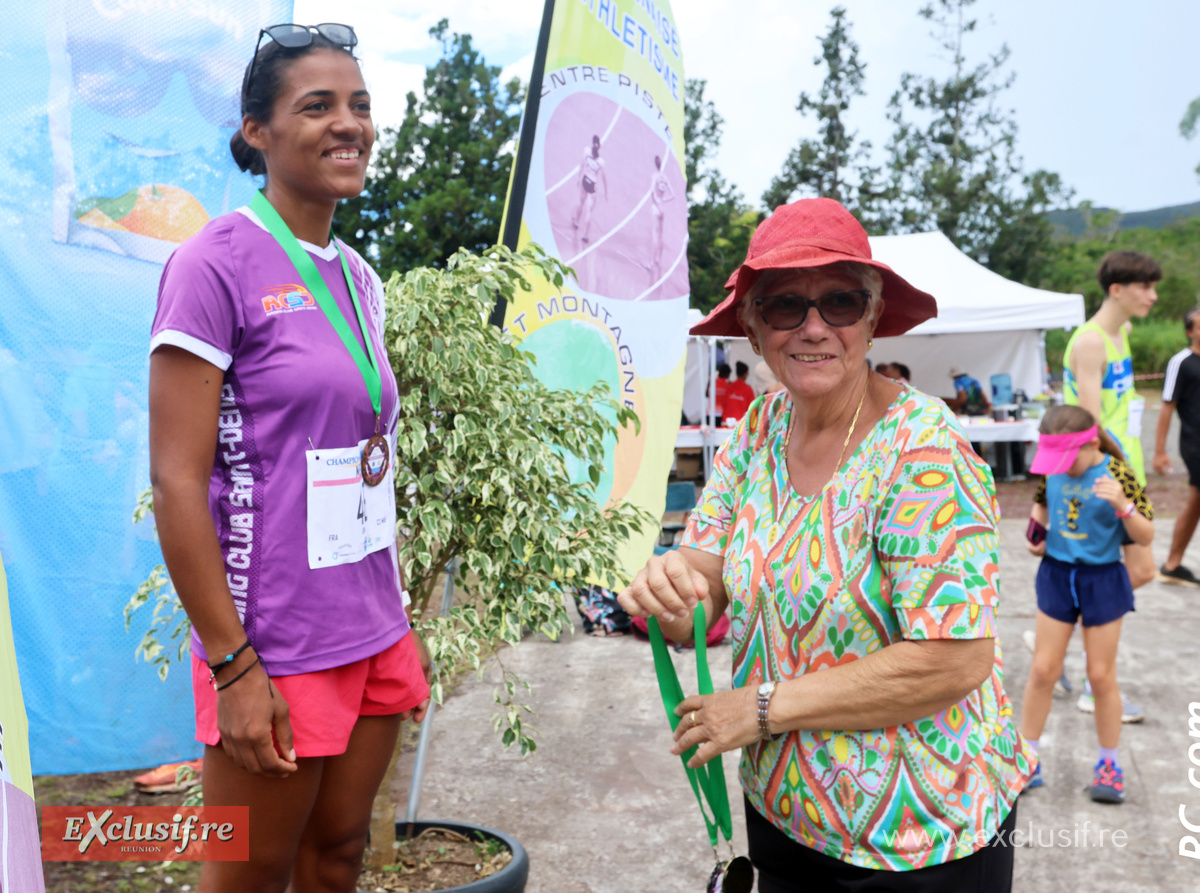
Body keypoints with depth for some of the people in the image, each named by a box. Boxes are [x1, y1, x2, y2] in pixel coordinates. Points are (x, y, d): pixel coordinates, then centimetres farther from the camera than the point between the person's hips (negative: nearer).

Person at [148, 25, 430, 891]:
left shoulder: (360, 277, 9)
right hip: (276, 649, -6)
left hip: (374, 639, 7)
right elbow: (177, 481, -15)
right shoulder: (217, 262, -12)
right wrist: (233, 667, -16)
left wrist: (402, 618, 15)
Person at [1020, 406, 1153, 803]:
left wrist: (1122, 505, -32)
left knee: (1101, 676, 7)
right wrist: (1038, 533, -1)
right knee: (1042, 670, 7)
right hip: (1057, 574, 3)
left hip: (1102, 579, -3)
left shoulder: (1116, 475, -16)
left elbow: (1146, 535, -15)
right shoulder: (1052, 471, -5)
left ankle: (1108, 764, 26)